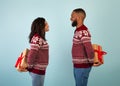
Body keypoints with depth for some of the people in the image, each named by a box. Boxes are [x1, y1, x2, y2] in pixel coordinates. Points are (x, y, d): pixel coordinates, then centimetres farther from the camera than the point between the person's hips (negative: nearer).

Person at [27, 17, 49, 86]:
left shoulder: (40, 38, 9)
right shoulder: (37, 39, -21)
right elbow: (31, 55, -25)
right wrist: (29, 67, -13)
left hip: (40, 69, 9)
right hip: (37, 70, -9)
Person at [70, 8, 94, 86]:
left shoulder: (83, 32, -22)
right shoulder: (78, 30, 10)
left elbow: (89, 49, -32)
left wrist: (91, 62, -19)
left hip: (82, 66, -9)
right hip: (78, 66, 9)